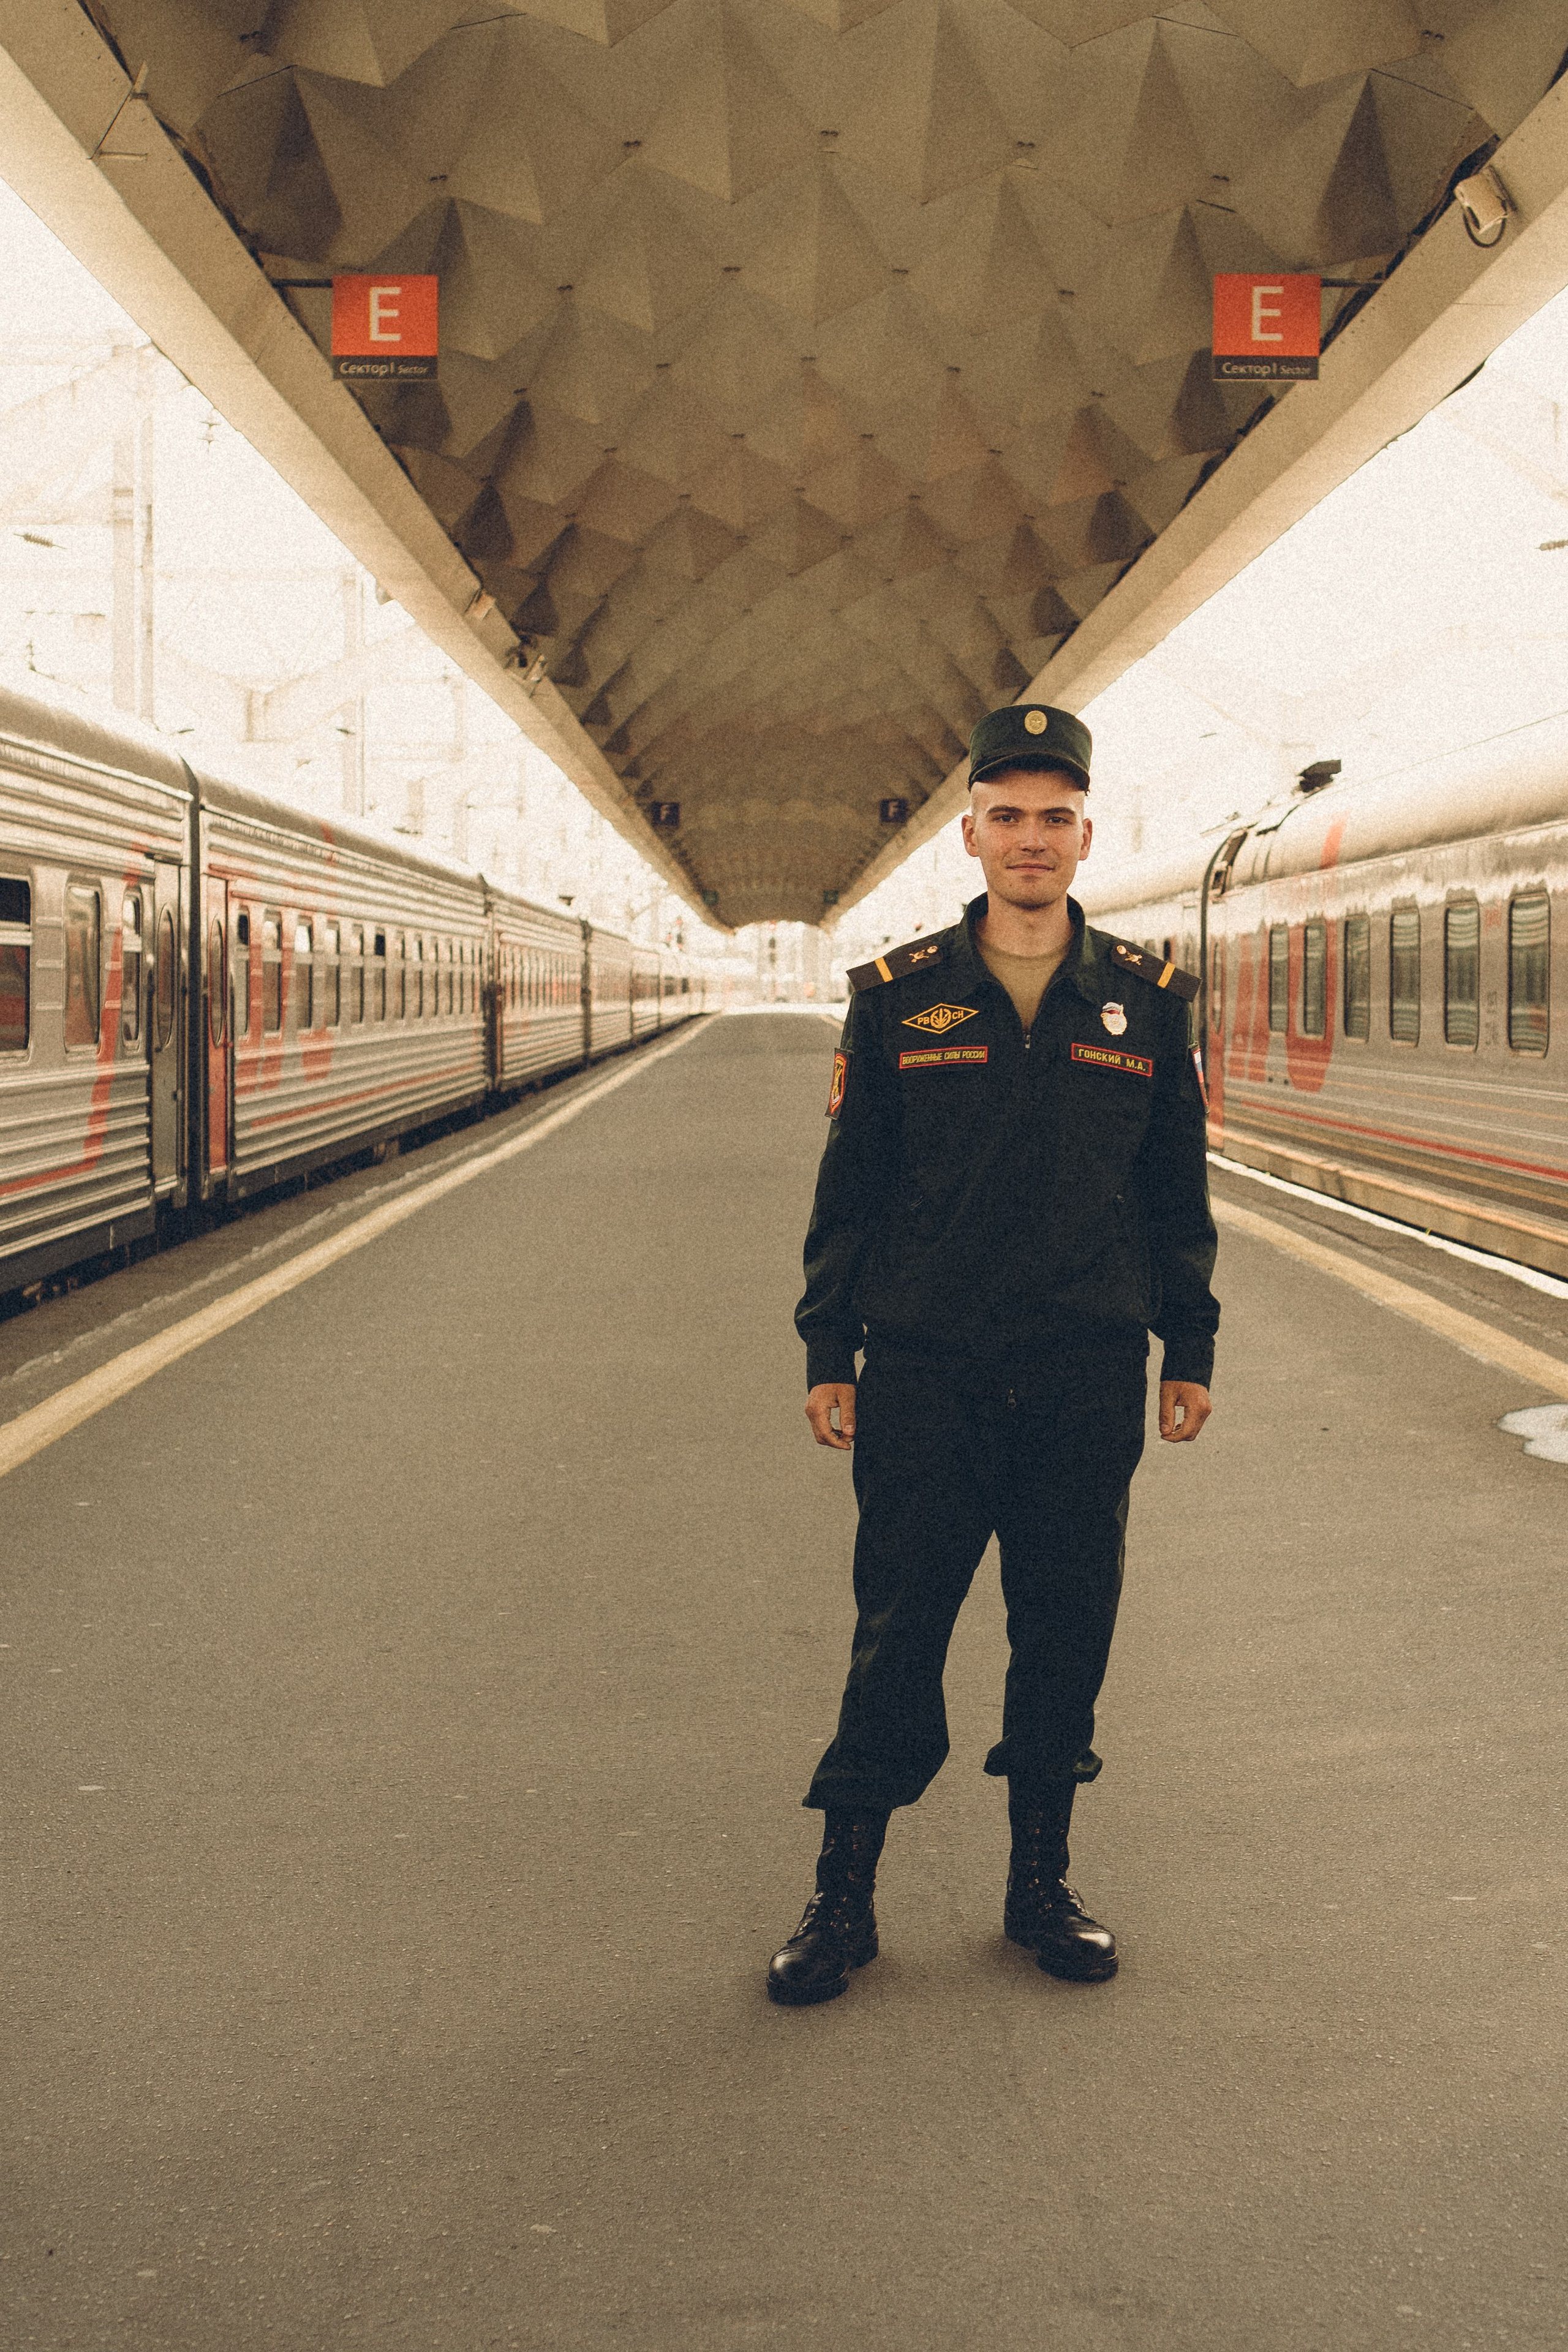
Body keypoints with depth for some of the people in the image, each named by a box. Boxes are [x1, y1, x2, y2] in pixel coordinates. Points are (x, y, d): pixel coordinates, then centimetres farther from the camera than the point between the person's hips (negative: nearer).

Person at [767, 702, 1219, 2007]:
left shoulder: (1147, 1001, 5)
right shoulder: (898, 998, 2)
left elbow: (1178, 1191, 10)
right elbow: (848, 1188, 5)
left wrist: (1189, 1349, 8)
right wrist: (829, 1353, 2)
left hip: (1088, 1383, 1)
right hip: (925, 1375, -1)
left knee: (1067, 1632, 8)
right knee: (896, 1637, 2)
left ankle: (1042, 1884, 24)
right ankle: (844, 1897, 14)